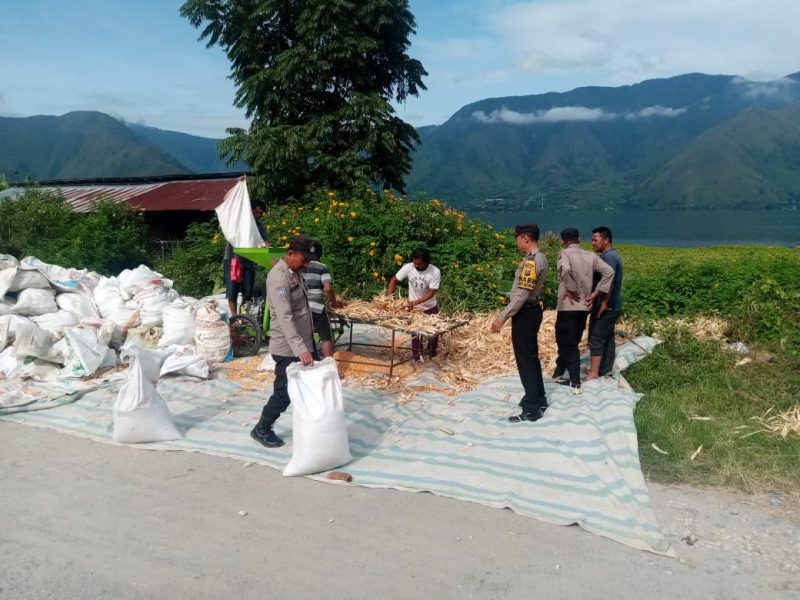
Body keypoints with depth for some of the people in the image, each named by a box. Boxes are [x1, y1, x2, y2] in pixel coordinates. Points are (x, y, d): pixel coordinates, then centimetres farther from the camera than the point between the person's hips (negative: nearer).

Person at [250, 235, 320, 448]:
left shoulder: (294, 272, 7)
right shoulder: (279, 278, -23)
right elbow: (285, 318, -32)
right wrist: (300, 349, -40)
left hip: (305, 342, 9)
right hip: (288, 348, -9)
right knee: (285, 392, 1)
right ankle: (262, 430, 20)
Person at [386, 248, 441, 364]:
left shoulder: (435, 272, -26)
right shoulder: (408, 267, -21)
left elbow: (431, 293, -27)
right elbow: (394, 280, -12)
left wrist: (415, 302, -37)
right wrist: (389, 297, -27)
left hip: (430, 308, 0)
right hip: (414, 307, 0)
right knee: (416, 331, 3)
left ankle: (432, 353, 41)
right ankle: (416, 356, 21)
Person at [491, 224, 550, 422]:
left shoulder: (531, 261, -21)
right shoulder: (540, 258, 11)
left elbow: (522, 294, -26)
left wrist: (501, 318, -25)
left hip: (525, 313, -10)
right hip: (532, 310, 10)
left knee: (525, 360, -3)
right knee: (531, 357, 19)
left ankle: (531, 410, 4)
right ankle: (538, 399, 31)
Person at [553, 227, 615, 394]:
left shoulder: (565, 253, -9)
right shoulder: (590, 256, 7)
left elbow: (565, 270, -30)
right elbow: (609, 272, 1)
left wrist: (570, 289, -17)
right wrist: (597, 292, 3)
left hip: (568, 307, -6)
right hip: (584, 307, 6)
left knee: (568, 344, 4)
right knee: (571, 342, 18)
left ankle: (575, 382, 4)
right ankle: (559, 373, 27)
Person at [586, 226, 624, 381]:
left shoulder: (608, 256, -18)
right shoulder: (612, 255, 15)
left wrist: (603, 304, -25)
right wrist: (595, 295, 4)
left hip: (606, 307, -10)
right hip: (612, 306, 10)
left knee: (596, 339, -5)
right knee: (607, 338, 13)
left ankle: (594, 373, -1)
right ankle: (606, 370, 20)